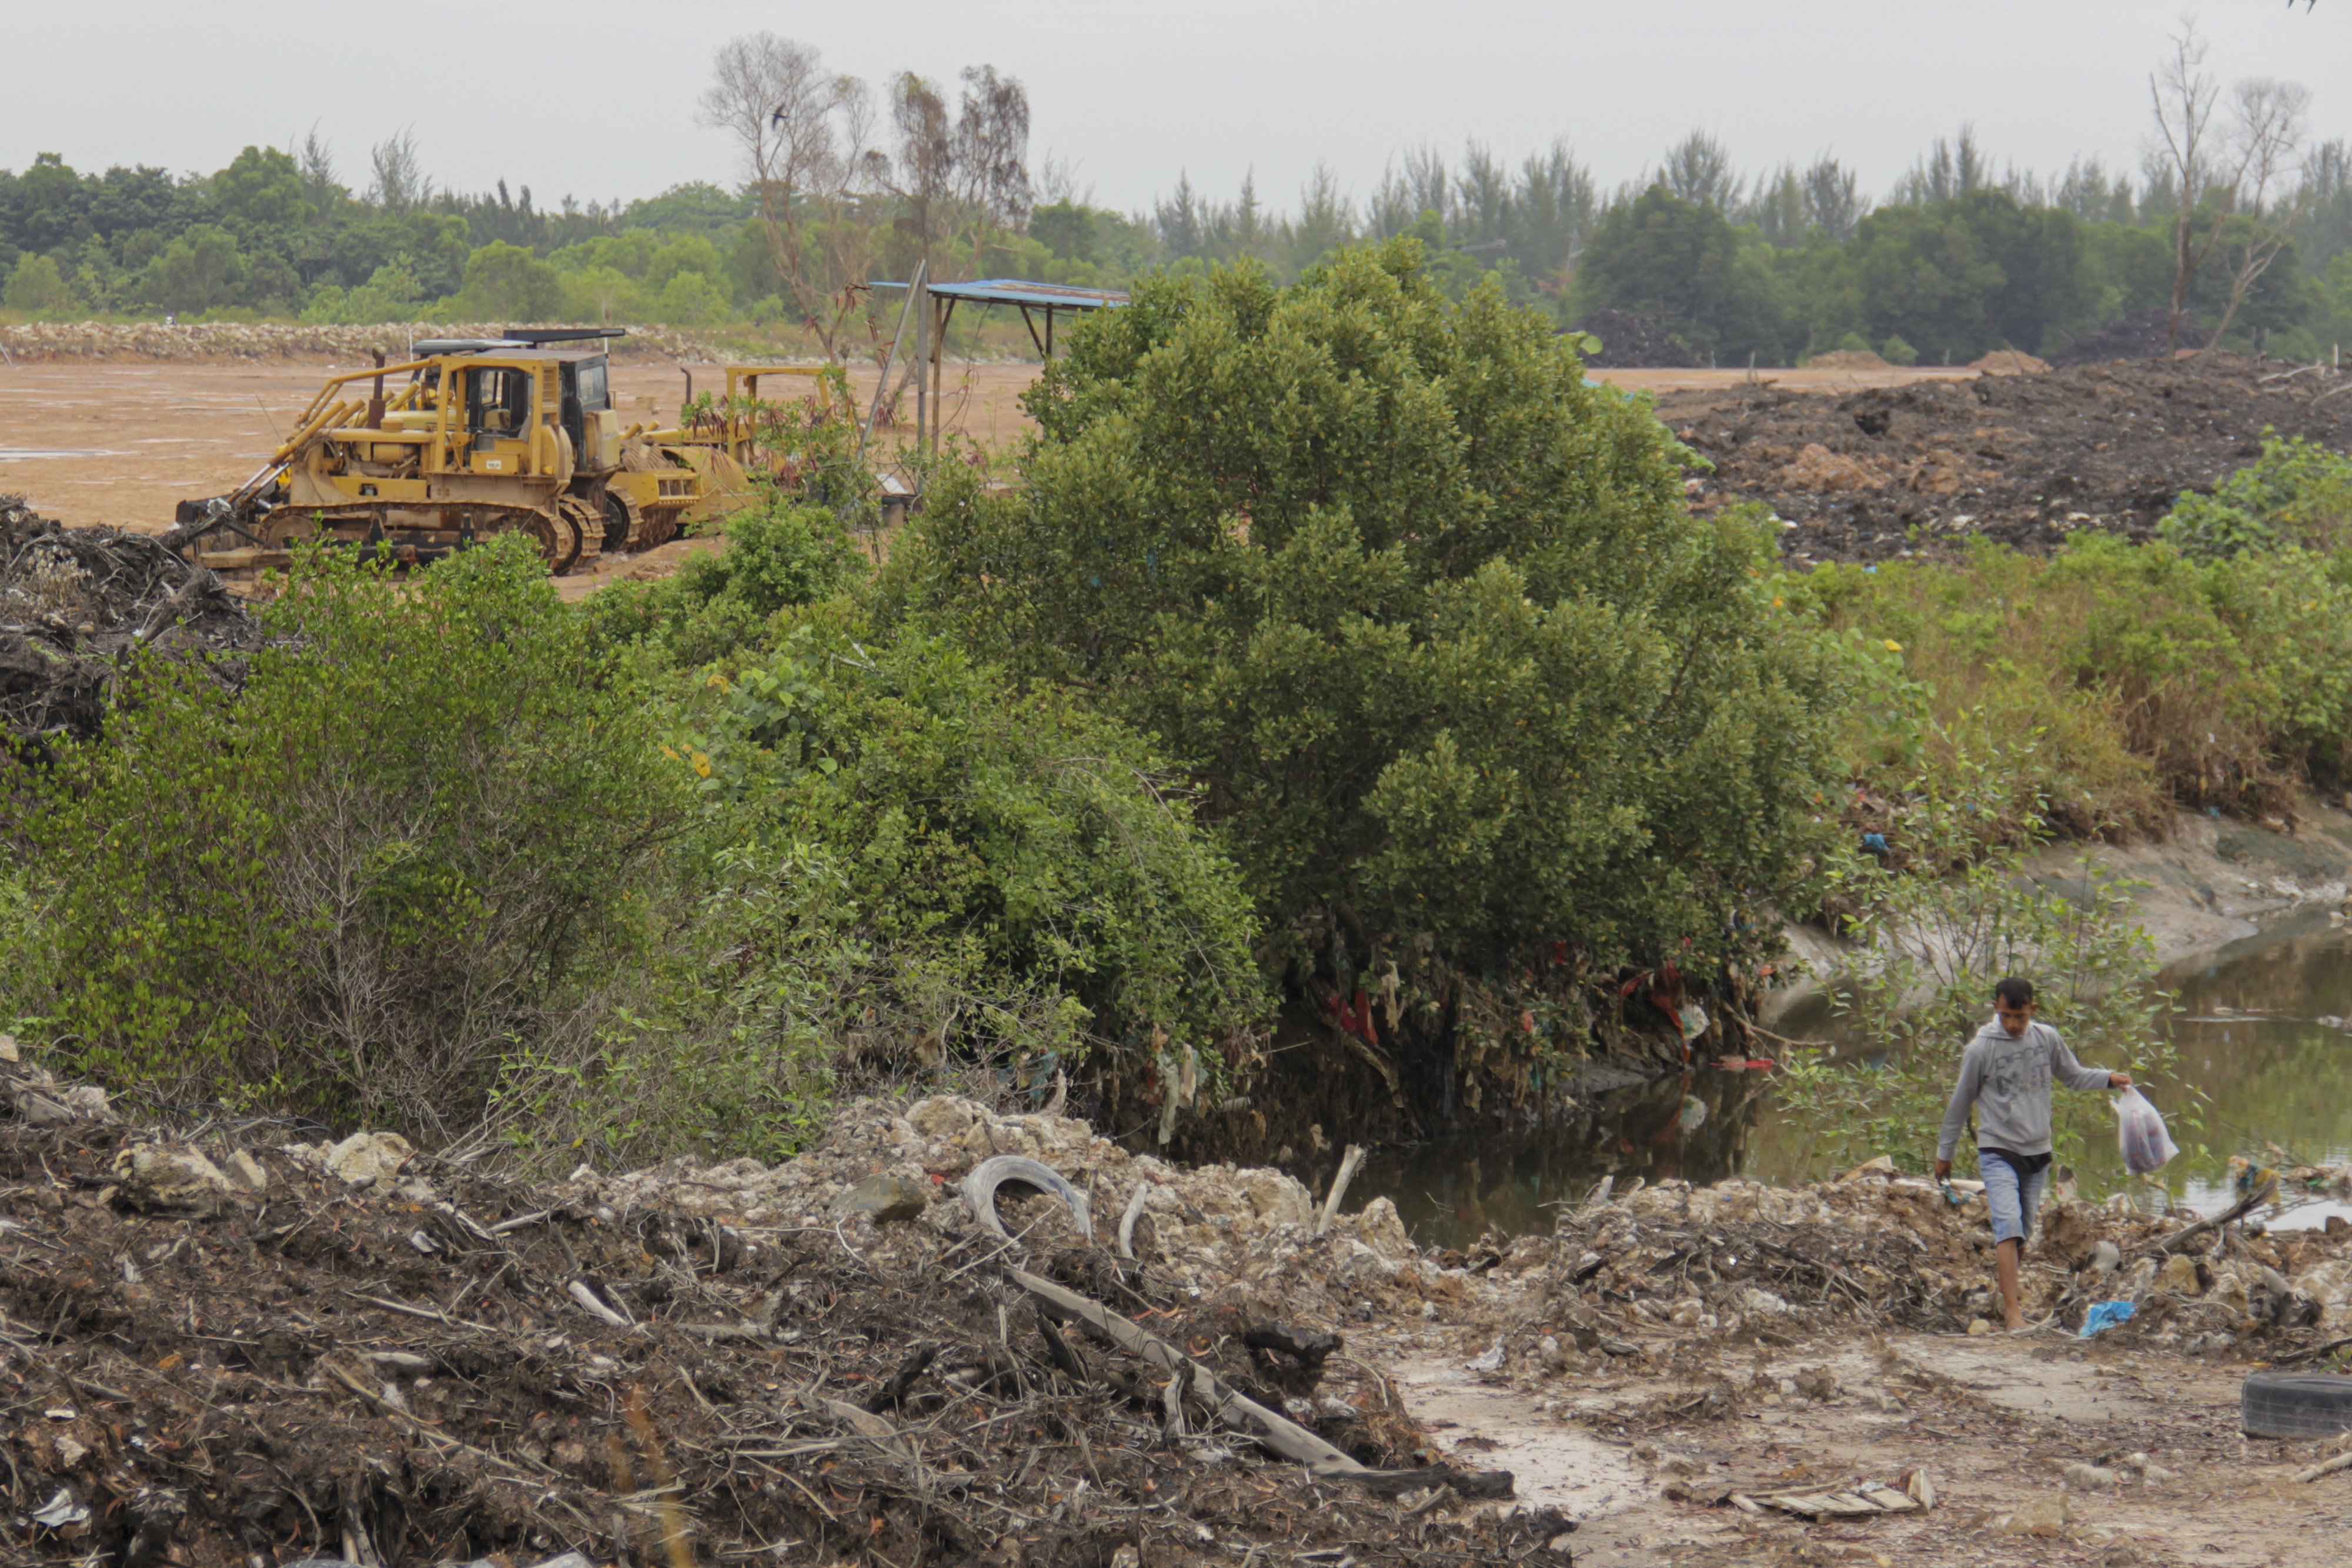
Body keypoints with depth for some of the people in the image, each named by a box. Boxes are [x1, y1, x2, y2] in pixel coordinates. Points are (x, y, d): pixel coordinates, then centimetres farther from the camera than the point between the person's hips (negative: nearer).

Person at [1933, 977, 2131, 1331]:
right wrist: (1945, 1153, 10)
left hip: (2038, 1154, 4)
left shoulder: (2047, 1039, 2)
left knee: (2023, 1234, 10)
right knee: (2009, 1227, -18)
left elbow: (2073, 1075, 16)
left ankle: (2003, 1286, 29)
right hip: (1997, 1152, -4)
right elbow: (1961, 1102, 3)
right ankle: (2013, 1312, -22)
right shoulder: (1980, 1049, -8)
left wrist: (2109, 1079, -3)